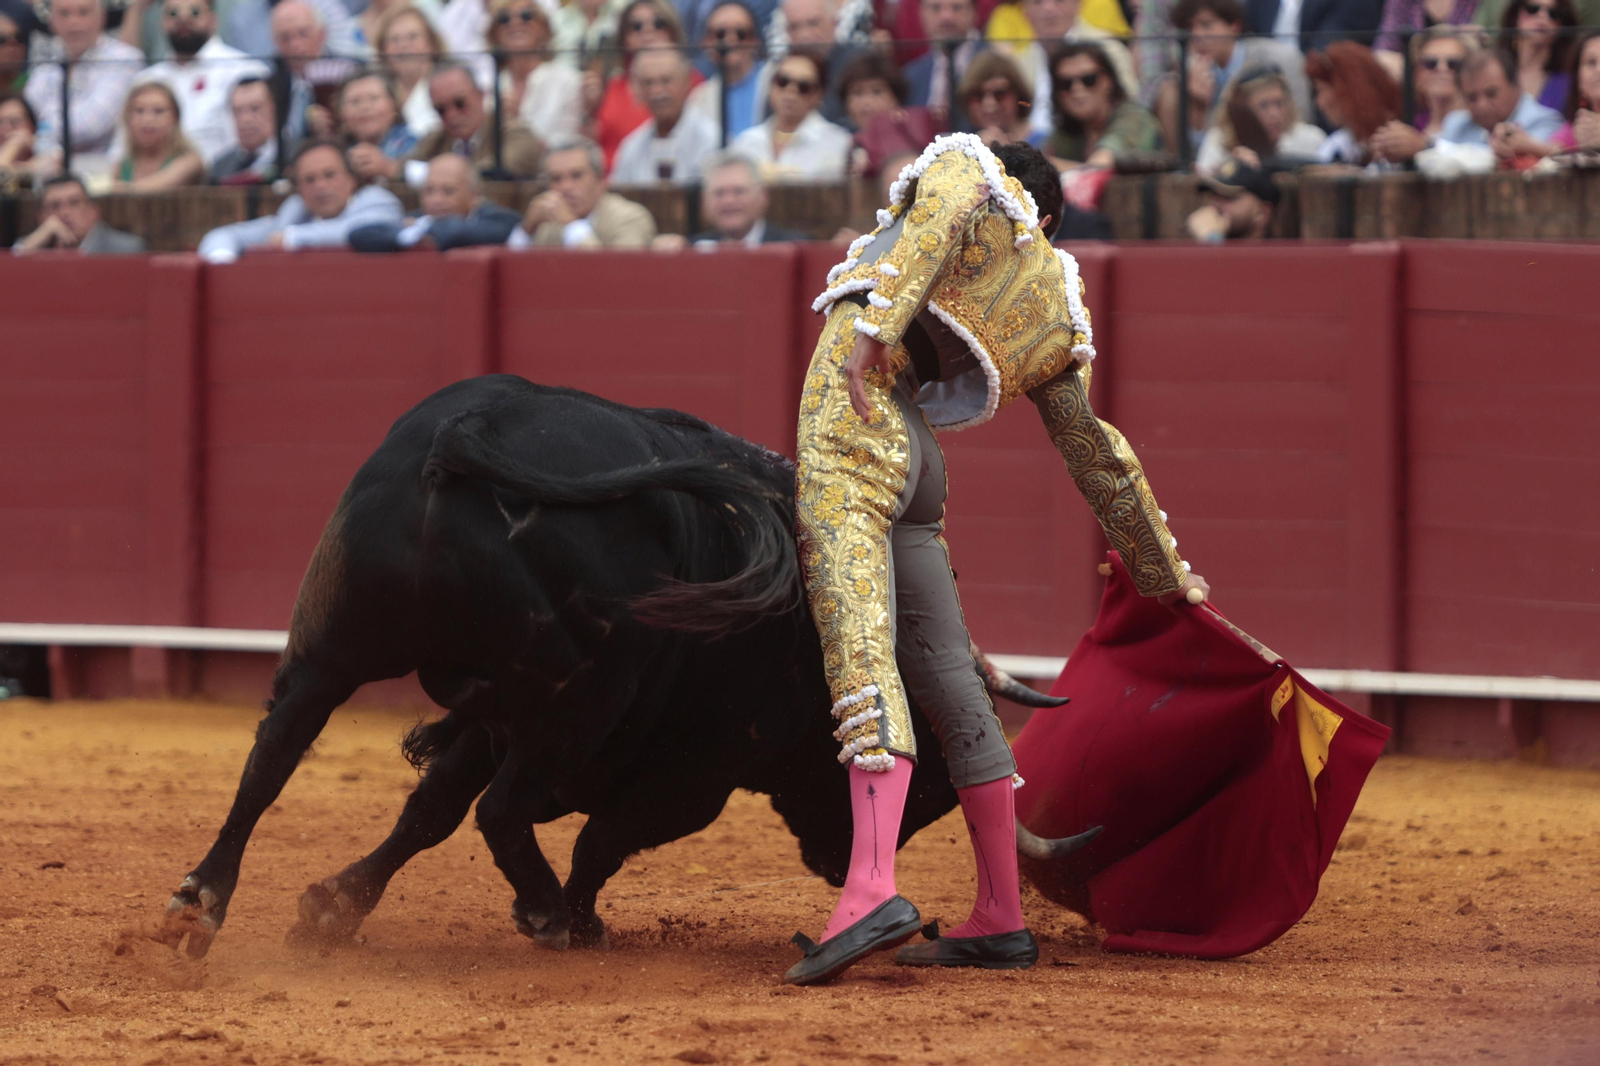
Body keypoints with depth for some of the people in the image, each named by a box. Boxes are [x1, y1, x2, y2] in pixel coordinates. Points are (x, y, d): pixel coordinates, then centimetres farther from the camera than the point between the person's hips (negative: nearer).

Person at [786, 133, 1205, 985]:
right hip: (916, 465, 6)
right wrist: (1164, 575, 39)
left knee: (860, 651, -19)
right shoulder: (1057, 313, 28)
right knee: (945, 679, 13)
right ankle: (1000, 918, 15)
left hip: (850, 424, -6)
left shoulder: (962, 164, 16)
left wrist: (875, 324, -22)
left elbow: (941, 218, -9)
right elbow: (1100, 457, 30)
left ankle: (871, 886, -33)